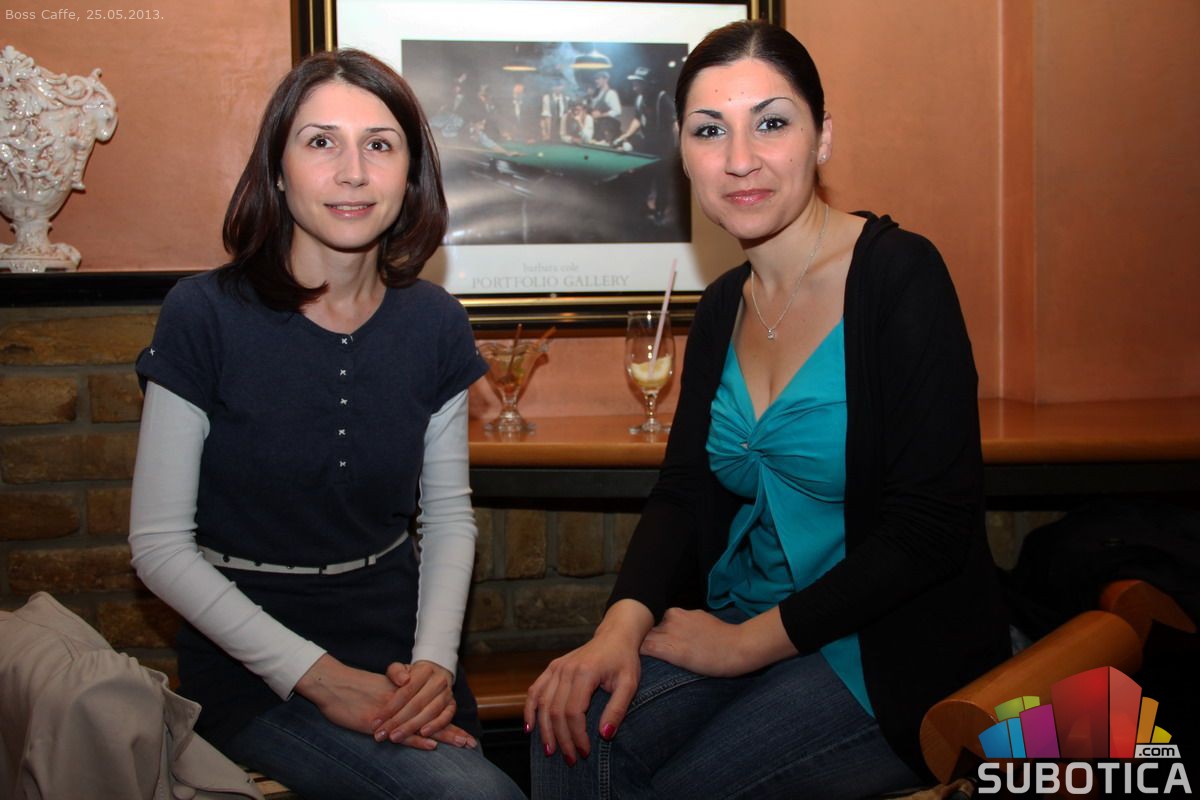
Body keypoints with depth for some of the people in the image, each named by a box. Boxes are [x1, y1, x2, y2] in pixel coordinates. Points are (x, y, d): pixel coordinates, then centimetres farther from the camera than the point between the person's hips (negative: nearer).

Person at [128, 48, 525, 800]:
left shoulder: (434, 323, 0)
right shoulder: (205, 314, -12)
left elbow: (449, 513, 9)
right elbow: (160, 544, -10)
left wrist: (435, 659, -9)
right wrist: (315, 675, -17)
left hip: (400, 646, 4)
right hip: (255, 666, -4)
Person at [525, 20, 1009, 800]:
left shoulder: (901, 277, -14)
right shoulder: (725, 305, 6)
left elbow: (932, 525, -18)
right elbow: (683, 492, 5)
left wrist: (748, 641, -16)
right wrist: (622, 625, -14)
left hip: (889, 652, -5)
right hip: (741, 626, 5)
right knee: (571, 728, -17)